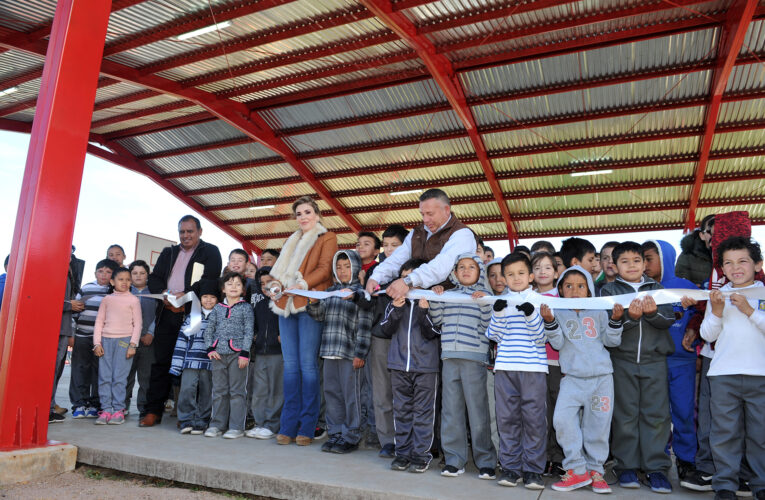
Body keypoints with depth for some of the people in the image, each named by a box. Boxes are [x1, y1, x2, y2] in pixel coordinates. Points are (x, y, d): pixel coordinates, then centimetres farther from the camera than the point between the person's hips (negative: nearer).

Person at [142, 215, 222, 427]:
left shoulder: (211, 252, 5)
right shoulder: (168, 253, 21)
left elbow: (209, 282, -8)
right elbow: (154, 278, 14)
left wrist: (186, 295, -20)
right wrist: (163, 293, -7)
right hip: (167, 313, 5)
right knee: (160, 361, 4)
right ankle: (153, 411, 11)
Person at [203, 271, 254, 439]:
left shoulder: (246, 307, 1)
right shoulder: (218, 308, 12)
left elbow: (249, 331, -3)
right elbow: (209, 329, 12)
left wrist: (244, 353, -10)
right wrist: (210, 349, -1)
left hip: (237, 354, -4)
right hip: (218, 354, 4)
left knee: (237, 391, 0)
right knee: (219, 390, 10)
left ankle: (236, 426, 6)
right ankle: (217, 424, 20)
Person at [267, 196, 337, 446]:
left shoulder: (327, 238, 7)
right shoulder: (291, 241, 26)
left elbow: (324, 269, -6)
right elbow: (280, 269, 23)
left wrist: (301, 284, -20)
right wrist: (275, 284, 1)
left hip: (309, 304, -6)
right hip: (286, 304, 6)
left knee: (308, 365, -7)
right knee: (290, 365, 4)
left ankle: (307, 427, -1)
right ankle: (288, 426, 7)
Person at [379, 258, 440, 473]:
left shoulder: (431, 301, 0)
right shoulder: (395, 302, 10)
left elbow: (432, 333, -7)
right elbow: (386, 330, 2)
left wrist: (424, 310, -20)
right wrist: (396, 310, -11)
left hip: (425, 366, -3)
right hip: (399, 366, 4)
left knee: (423, 412, 3)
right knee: (401, 411, 11)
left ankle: (421, 454, 12)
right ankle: (402, 452, 21)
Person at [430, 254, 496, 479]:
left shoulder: (484, 295, 6)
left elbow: (489, 325, -2)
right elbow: (437, 321, 11)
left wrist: (485, 302, -15)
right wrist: (435, 299, -1)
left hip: (474, 358, -3)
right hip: (449, 357, 4)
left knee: (477, 409, -1)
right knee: (450, 409, 6)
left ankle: (486, 461, 11)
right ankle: (454, 459, 16)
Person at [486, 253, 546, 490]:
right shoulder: (501, 302, 10)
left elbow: (541, 337, -2)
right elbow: (494, 335, 5)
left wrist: (531, 314, -17)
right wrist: (498, 313, -10)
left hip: (533, 368, -2)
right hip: (505, 367, 2)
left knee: (534, 418, 1)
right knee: (507, 418, 6)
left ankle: (533, 469, 12)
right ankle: (510, 467, 16)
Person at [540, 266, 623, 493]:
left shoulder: (599, 312, 9)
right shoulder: (558, 312, 6)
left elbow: (611, 341, 7)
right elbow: (558, 343, -4)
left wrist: (615, 320, -8)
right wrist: (549, 321, -18)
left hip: (601, 377, 1)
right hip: (572, 378, -1)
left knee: (598, 425, 6)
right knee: (562, 419, -15)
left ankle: (595, 470, 22)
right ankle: (577, 469, -2)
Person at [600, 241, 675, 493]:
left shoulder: (656, 288, 10)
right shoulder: (609, 290, 4)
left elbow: (669, 319, -2)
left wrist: (653, 313, -22)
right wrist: (629, 317, -25)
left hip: (655, 359, 1)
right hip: (622, 359, -1)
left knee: (656, 414, 2)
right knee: (625, 414, 4)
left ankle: (657, 467, 12)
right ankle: (626, 466, 14)